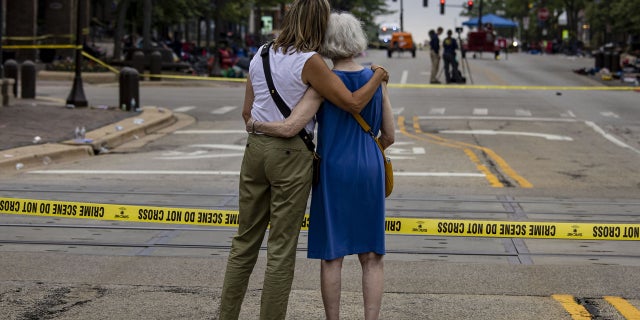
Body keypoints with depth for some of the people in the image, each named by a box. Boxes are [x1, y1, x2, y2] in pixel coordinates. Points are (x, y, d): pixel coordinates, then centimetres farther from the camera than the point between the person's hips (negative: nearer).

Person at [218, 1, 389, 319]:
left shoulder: (260, 57, 9)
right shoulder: (309, 62, -11)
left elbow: (247, 111, 13)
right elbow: (353, 103, -12)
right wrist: (377, 77, 4)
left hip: (255, 149, 6)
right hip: (291, 154, -6)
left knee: (245, 241, 13)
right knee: (281, 248, 1)